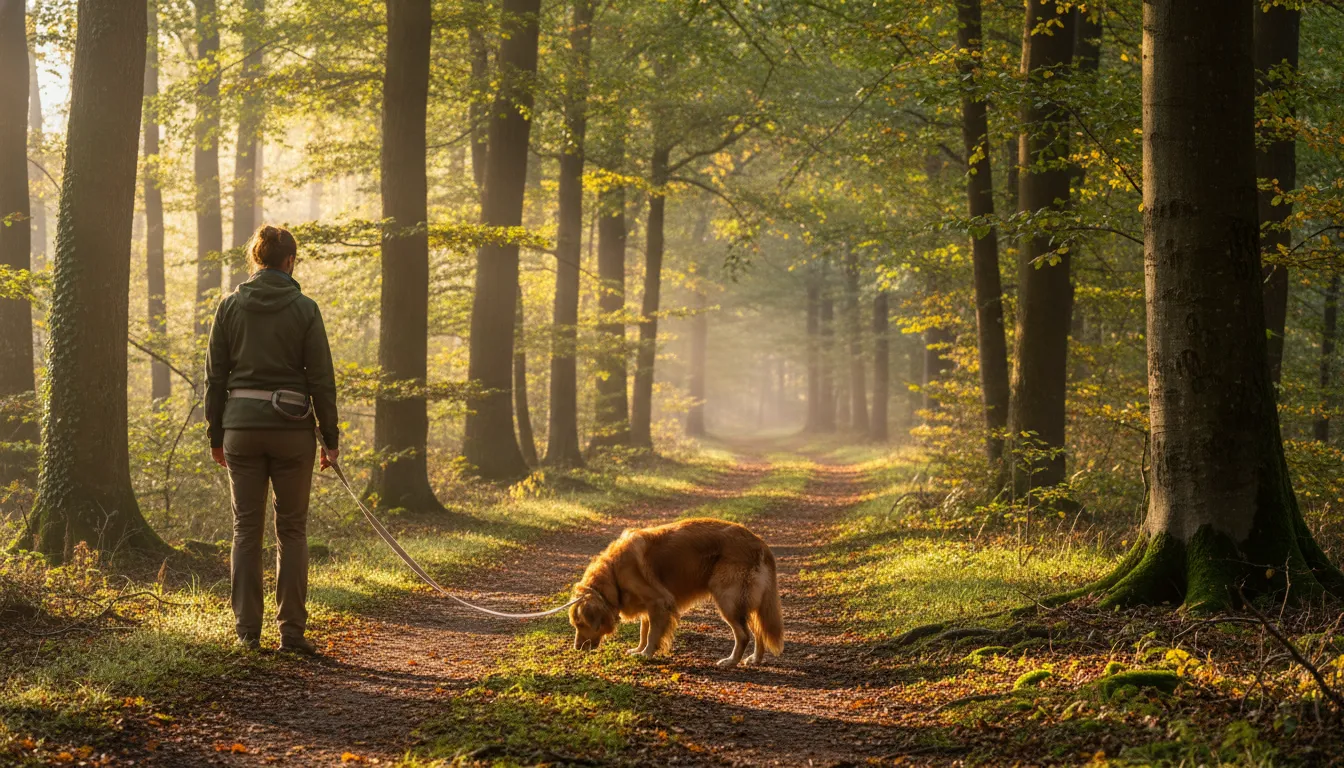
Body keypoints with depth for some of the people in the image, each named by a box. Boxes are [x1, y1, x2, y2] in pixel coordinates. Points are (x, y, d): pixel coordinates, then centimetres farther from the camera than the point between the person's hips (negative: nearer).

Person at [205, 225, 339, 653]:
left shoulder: (230, 307, 2)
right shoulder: (304, 309, -3)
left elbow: (215, 376, 4)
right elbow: (321, 379, -3)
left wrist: (215, 435, 12)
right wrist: (330, 438, 3)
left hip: (242, 424, 2)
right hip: (292, 425, -1)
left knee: (246, 529, 7)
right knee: (291, 529, 6)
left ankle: (248, 631, 7)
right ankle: (292, 630, 3)